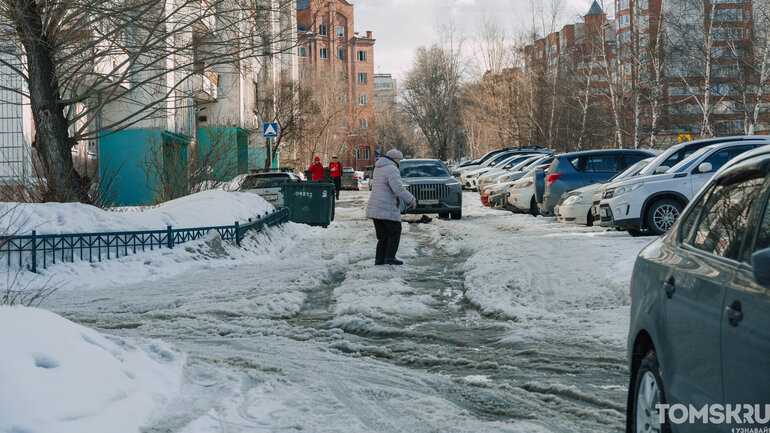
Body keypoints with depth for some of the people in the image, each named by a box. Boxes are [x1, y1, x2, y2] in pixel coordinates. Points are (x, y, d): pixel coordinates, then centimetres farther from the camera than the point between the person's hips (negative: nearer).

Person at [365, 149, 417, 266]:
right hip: (386, 208, -8)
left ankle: (379, 259, 7)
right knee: (395, 232, 2)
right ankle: (390, 257, -4)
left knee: (383, 234, 12)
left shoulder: (378, 168, 17)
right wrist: (412, 200, -12)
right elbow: (398, 188, -21)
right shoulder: (392, 169, -13)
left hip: (374, 208, 8)